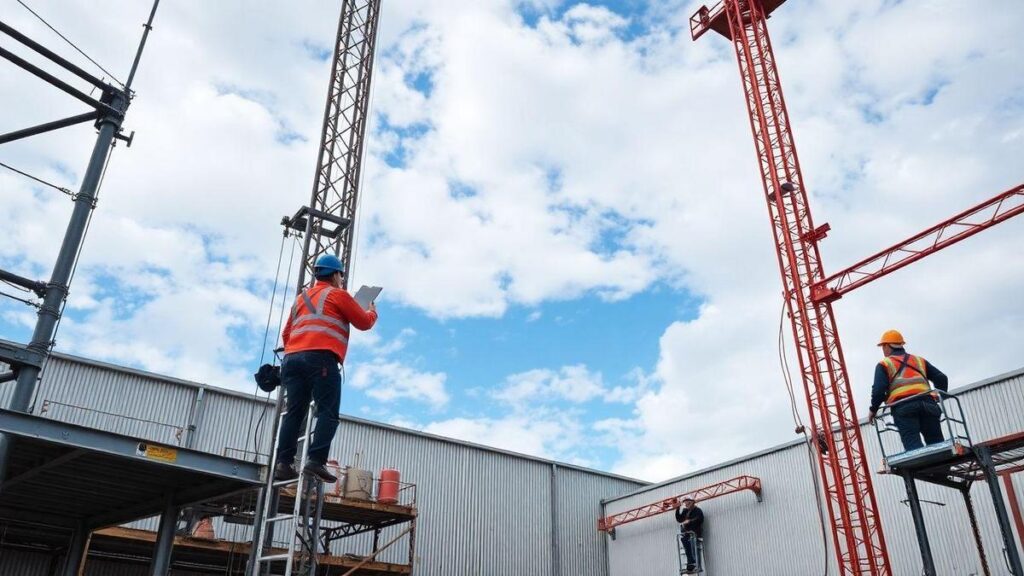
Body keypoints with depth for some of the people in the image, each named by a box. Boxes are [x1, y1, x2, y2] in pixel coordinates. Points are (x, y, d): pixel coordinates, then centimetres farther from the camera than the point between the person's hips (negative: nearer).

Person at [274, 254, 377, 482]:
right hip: (321, 358, -7)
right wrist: (373, 312, 33)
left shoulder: (301, 298, 29)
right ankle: (316, 461, -21)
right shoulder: (338, 294, 9)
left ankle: (284, 463, -6)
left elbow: (287, 333, 29)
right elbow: (364, 323, 13)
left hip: (292, 358, 7)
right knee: (328, 412, -8)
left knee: (294, 412, 3)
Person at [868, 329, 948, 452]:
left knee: (913, 444, -12)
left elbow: (879, 390, 2)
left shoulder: (884, 364, 16)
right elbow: (941, 378, 19)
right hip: (927, 403, 4)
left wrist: (874, 409, 14)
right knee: (936, 443, 2)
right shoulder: (919, 360, 30)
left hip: (903, 407, -4)